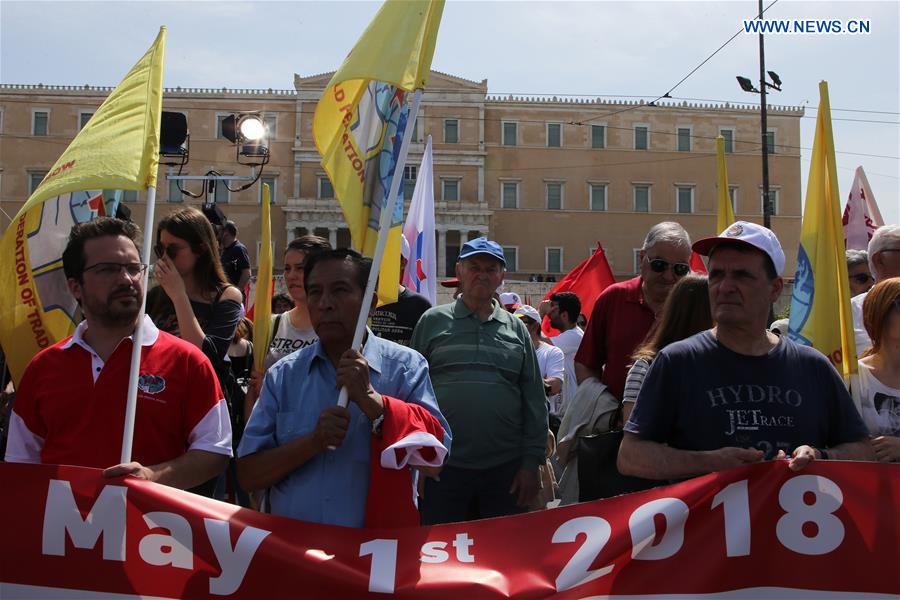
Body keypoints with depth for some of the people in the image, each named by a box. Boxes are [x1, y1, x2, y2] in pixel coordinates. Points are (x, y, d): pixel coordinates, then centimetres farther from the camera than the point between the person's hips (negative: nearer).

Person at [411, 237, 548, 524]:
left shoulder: (516, 329, 11)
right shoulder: (433, 321, 6)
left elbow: (535, 402, 9)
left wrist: (531, 463, 3)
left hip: (505, 469, 2)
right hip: (443, 468, -1)